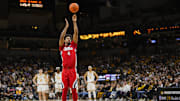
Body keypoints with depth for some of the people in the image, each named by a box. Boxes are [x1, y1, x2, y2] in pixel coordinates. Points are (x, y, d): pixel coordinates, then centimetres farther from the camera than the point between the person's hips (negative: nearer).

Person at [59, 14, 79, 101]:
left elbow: (76, 33, 7)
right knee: (64, 89, 1)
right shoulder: (62, 47, 11)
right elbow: (61, 36, -3)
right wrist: (67, 26, -7)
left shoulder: (73, 46, 14)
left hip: (72, 70, 1)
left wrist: (74, 22, 1)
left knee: (73, 89, -1)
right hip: (65, 70, 0)